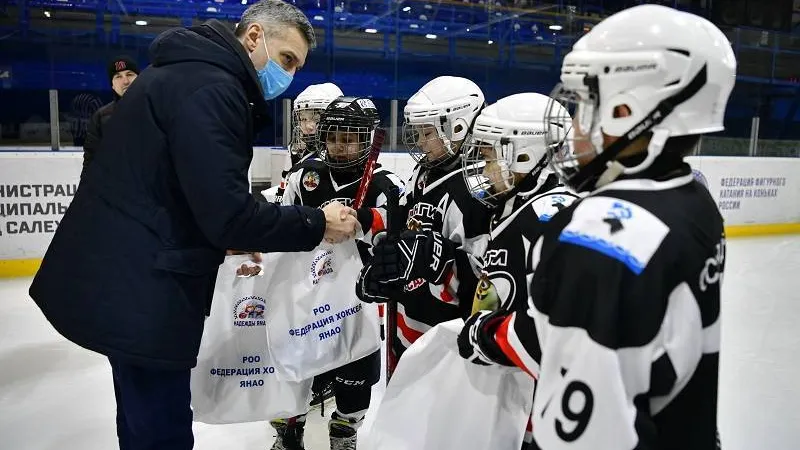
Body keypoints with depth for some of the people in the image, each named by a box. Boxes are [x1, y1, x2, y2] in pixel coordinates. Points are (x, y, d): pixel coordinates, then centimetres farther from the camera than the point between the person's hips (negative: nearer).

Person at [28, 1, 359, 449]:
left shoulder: (189, 71, 14)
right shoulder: (211, 87, -19)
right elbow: (227, 213, -25)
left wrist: (235, 238, 13)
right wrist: (317, 224, -14)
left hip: (126, 275, 10)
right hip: (137, 289, -10)